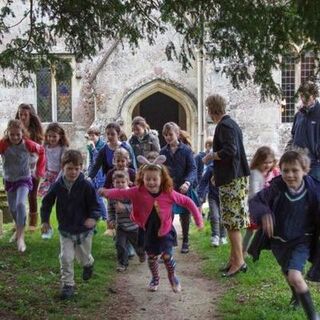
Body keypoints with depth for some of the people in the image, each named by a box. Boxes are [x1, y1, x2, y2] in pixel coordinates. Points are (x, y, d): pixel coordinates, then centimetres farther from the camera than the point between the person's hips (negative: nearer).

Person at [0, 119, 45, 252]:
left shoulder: (28, 144, -16)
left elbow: (41, 151, 2)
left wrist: (39, 170, 3)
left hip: (24, 180, -2)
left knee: (20, 204, -25)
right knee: (12, 208, 15)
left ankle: (20, 237, -17)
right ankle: (18, 229, 44)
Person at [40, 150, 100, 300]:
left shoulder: (86, 186, -20)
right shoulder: (58, 185, -11)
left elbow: (95, 205, -16)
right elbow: (47, 202, 3)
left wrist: (93, 218, -36)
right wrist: (45, 220, -2)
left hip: (84, 230, -1)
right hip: (65, 230, 1)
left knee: (84, 257, 20)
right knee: (66, 258, -4)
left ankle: (88, 264, 55)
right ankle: (67, 285, 13)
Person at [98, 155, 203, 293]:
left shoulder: (169, 193, -21)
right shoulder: (139, 192, -19)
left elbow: (187, 202, -11)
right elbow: (121, 193, -23)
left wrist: (198, 219, -10)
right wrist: (107, 192, -42)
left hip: (165, 230, -1)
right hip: (149, 230, 2)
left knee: (167, 256, -4)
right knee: (151, 256, 14)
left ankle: (173, 277, 28)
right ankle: (155, 279, 41)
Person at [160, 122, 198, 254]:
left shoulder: (186, 150, -5)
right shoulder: (163, 152, 3)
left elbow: (193, 169, -10)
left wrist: (187, 182, -26)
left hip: (184, 188, -1)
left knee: (184, 216, 11)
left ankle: (185, 241, 27)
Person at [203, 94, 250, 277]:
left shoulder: (224, 126, -14)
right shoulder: (231, 123, 17)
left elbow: (229, 151, -26)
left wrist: (211, 156, -11)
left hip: (231, 180, -10)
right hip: (236, 177, 10)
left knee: (232, 222, -6)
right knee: (232, 221, 13)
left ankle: (238, 261, -2)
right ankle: (234, 258, 19)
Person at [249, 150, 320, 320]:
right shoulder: (276, 188, -20)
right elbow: (255, 201, -22)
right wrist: (264, 213, -42)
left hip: (302, 241, -3)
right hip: (279, 240, 3)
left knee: (294, 276, -24)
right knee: (287, 273, 26)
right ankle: (297, 294, 60)